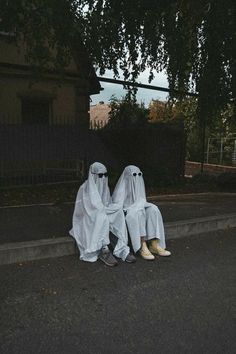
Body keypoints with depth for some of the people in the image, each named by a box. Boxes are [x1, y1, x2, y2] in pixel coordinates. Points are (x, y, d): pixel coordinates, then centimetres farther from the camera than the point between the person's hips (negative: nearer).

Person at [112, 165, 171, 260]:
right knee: (138, 213, -36)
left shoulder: (139, 185, 10)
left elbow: (142, 202, 11)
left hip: (139, 210, 6)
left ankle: (154, 244, -27)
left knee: (153, 210, -22)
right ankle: (142, 247, -39)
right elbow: (117, 205, -13)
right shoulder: (122, 187, -9)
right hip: (125, 213, -6)